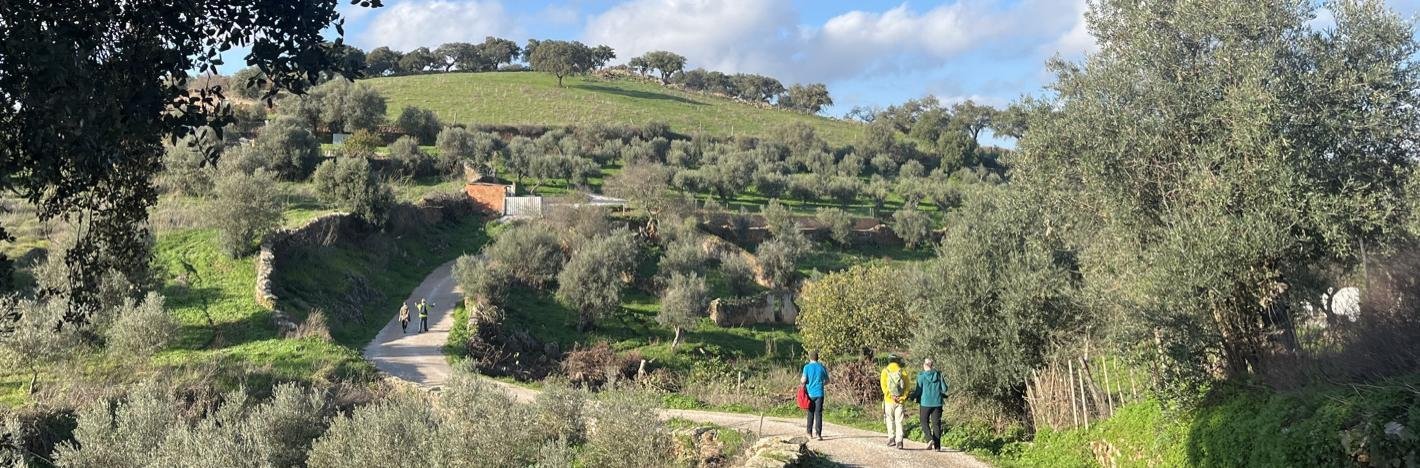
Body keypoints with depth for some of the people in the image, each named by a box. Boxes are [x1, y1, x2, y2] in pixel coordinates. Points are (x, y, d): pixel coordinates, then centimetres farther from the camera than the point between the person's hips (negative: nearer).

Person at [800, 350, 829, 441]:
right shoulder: (822, 367, 2)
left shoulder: (807, 367, -4)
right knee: (818, 414, -2)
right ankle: (818, 434, -8)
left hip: (810, 393, 0)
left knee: (810, 414, 12)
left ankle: (810, 433, 16)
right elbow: (827, 381, 9)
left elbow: (803, 380, -11)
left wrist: (801, 379, 12)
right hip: (819, 393, 0)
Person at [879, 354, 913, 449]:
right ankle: (899, 441, -4)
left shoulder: (885, 371, -2)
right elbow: (907, 386, -4)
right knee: (899, 421, 4)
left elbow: (884, 386, -9)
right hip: (900, 401, 1)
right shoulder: (903, 371, 2)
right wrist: (903, 397, -6)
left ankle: (891, 438, 10)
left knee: (890, 420, 13)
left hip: (889, 399, -1)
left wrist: (891, 396, -10)